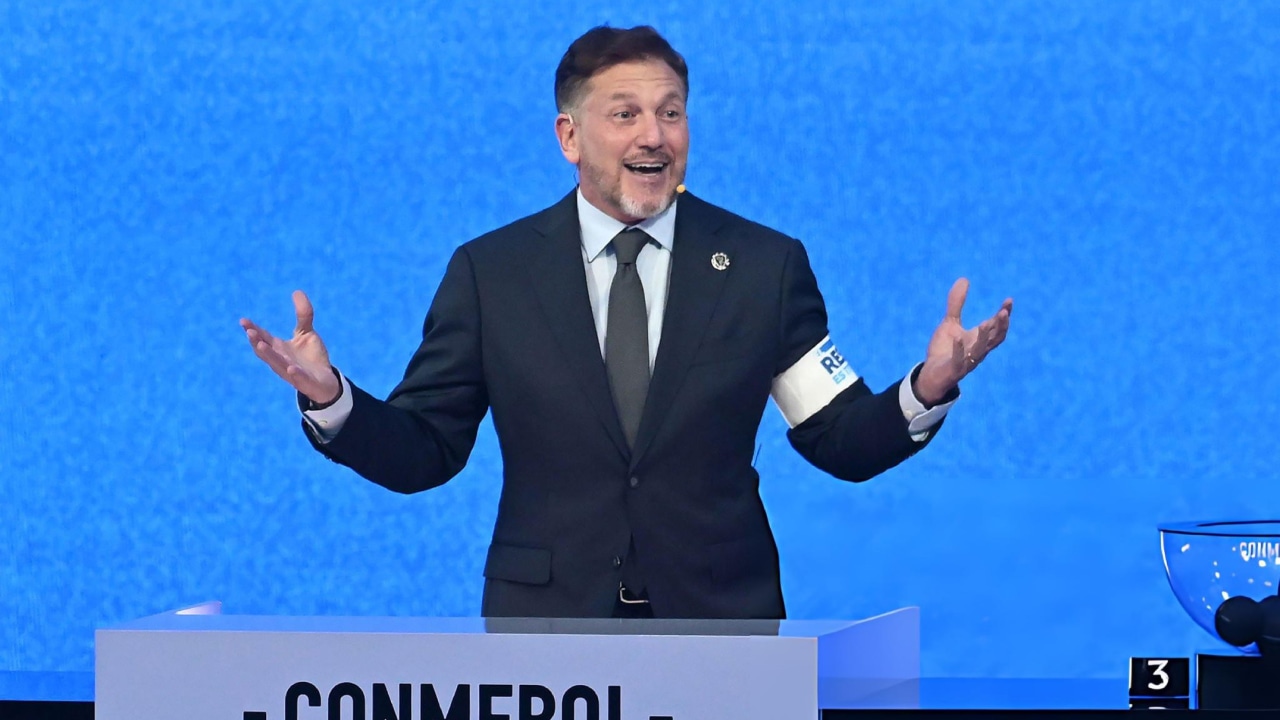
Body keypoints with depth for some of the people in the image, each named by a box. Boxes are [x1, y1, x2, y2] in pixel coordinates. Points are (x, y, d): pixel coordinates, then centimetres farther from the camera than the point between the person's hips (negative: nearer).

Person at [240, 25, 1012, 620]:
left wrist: (927, 388, -17)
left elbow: (844, 441, 2)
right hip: (548, 618, 0)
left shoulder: (766, 265, 2)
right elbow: (424, 453, 2)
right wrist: (330, 398, -16)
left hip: (719, 616, 0)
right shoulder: (489, 272, 1)